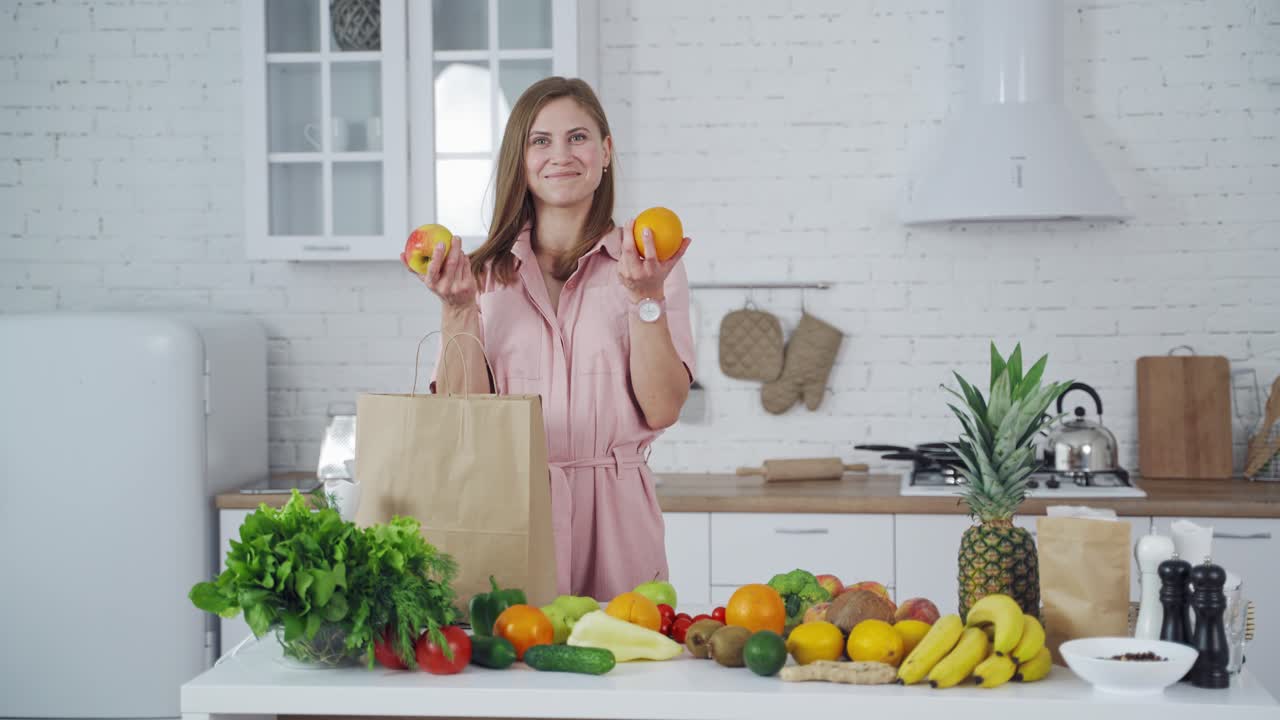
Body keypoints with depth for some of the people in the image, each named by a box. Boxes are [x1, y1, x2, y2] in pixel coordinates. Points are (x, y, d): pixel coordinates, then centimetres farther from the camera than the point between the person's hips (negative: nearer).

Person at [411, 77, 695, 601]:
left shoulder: (650, 264, 5)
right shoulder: (486, 273, 8)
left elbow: (662, 409, -5)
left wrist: (647, 298, -13)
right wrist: (457, 310, -9)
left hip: (615, 517, 0)